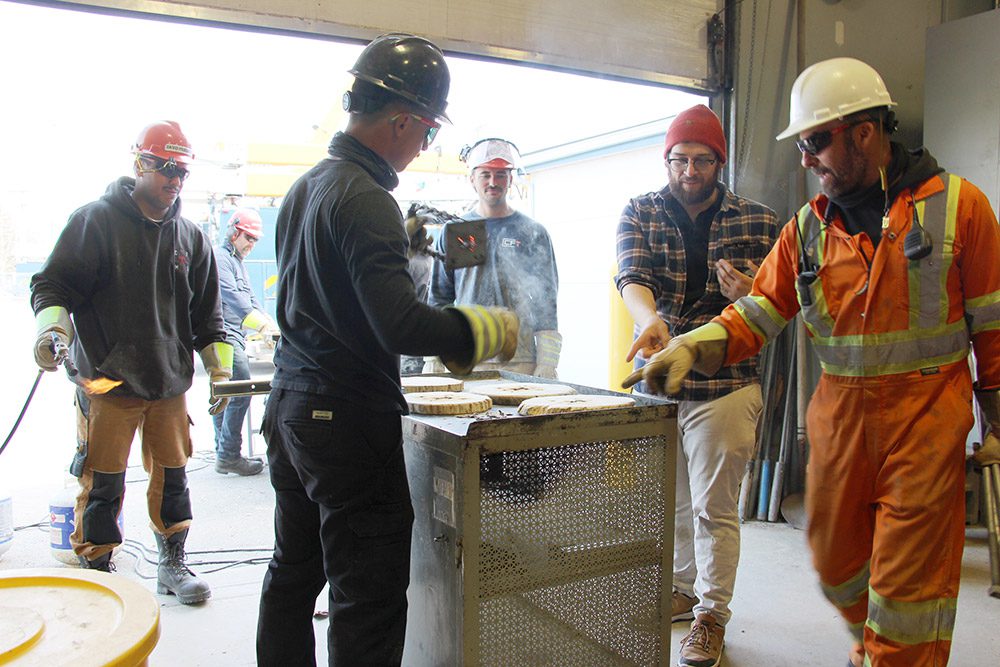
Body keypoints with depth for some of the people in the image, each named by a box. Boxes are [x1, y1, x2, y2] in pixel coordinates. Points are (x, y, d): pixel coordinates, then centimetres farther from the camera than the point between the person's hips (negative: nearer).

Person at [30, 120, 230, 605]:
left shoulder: (190, 237, 11)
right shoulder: (96, 220, -3)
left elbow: (207, 314, 15)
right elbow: (53, 283, -5)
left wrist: (220, 368, 9)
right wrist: (51, 324, -24)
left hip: (170, 383, 4)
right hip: (107, 383, -4)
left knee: (172, 478, 12)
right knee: (103, 484, 1)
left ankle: (173, 565, 28)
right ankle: (97, 574, 18)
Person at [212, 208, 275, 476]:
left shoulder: (237, 261, 26)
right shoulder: (219, 257, -6)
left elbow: (250, 299, 22)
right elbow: (233, 298, -19)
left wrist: (270, 324, 8)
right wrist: (262, 325, -25)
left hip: (233, 336, 10)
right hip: (224, 335, -10)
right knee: (241, 392, -15)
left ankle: (224, 454, 16)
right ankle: (229, 456, -12)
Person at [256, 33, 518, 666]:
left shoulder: (304, 187, 11)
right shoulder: (365, 199, -18)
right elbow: (401, 326, -26)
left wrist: (399, 242, 24)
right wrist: (493, 328, -14)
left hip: (290, 406, 10)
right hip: (349, 423, -10)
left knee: (293, 573, 22)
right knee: (369, 602, 2)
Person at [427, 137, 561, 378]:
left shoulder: (533, 234, 6)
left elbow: (546, 303, 3)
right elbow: (440, 297, 11)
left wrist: (546, 367, -4)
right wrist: (433, 361, 4)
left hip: (520, 364, -1)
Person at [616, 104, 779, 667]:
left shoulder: (759, 223, 0)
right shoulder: (640, 214, 2)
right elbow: (632, 275, -15)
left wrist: (747, 298, -20)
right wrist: (650, 319, -37)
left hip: (725, 384, -2)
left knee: (713, 508, 2)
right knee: (672, 498, 17)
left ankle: (711, 614, 20)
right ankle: (683, 589, 38)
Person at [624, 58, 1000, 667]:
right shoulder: (808, 227, 5)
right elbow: (757, 313, 0)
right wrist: (690, 348, -17)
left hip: (926, 414, -4)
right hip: (838, 411, 4)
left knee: (907, 579, 0)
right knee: (836, 560, 16)